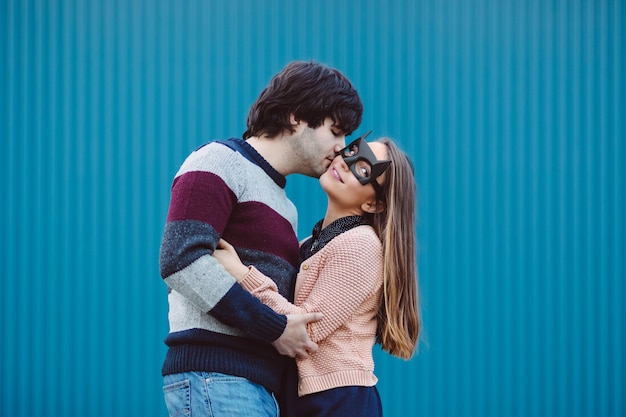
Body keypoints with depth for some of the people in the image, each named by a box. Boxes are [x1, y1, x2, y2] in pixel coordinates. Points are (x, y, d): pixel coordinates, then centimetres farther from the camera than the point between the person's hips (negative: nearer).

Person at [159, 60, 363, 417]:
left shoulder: (284, 206, 26)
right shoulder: (220, 161, -2)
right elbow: (182, 258, -17)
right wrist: (275, 327, -15)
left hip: (264, 385, 9)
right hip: (216, 375, -9)